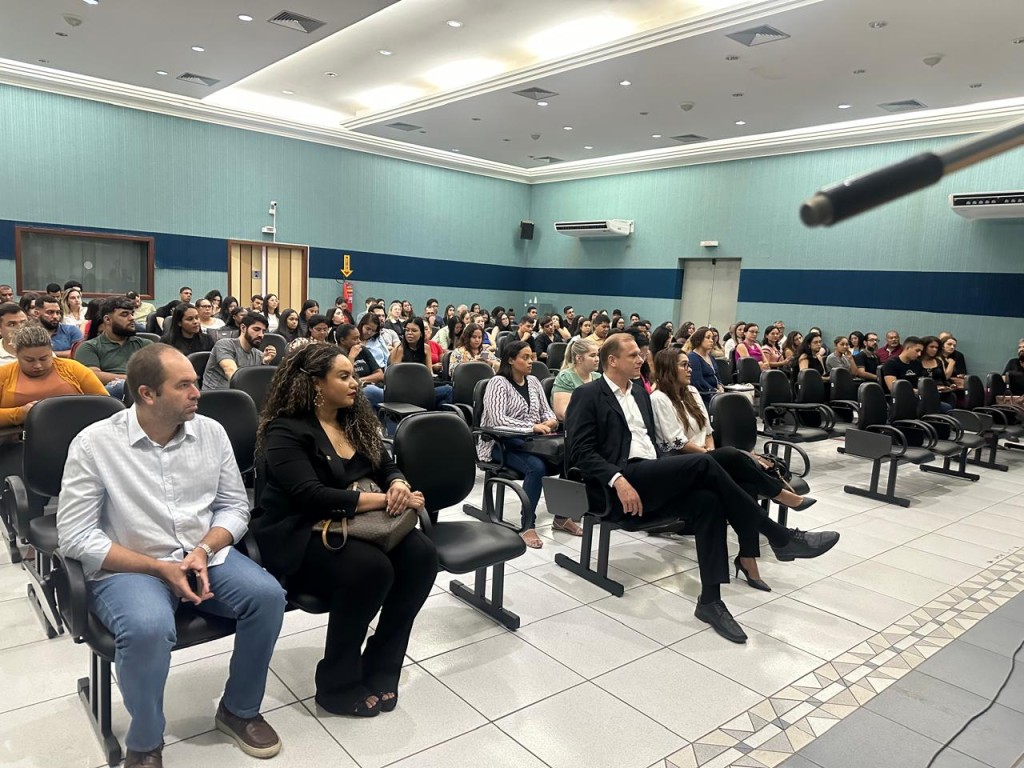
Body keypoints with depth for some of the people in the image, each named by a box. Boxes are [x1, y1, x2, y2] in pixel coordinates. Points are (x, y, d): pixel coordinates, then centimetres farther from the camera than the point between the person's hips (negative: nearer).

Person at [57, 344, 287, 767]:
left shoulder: (211, 432, 1)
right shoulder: (94, 443, -10)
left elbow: (235, 506, 4)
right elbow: (76, 536, -11)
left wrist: (203, 550, -15)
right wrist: (160, 568, -18)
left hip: (205, 557, 4)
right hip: (127, 568, -3)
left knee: (267, 594, -21)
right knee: (148, 628, -34)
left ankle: (238, 710, 5)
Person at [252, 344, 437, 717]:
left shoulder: (356, 420, 10)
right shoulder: (285, 431, -13)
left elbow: (388, 468, 12)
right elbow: (311, 496, -25)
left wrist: (399, 486, -14)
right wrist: (383, 499, -27)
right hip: (298, 535, -7)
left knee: (421, 555, -19)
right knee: (371, 567, -33)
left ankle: (380, 668, -4)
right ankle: (337, 684, -11)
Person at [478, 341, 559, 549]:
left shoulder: (533, 381, 13)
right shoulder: (498, 383, -8)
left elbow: (546, 410, 15)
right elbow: (497, 419, -21)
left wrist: (551, 421, -10)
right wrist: (532, 426, -27)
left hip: (530, 441, 6)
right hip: (502, 443, -6)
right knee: (536, 467, -34)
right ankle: (527, 526, -23)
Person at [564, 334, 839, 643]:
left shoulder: (640, 392, 21)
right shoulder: (588, 395, -2)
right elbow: (580, 451, -10)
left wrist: (668, 475, 3)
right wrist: (618, 480, -23)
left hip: (652, 483, 7)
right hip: (619, 485, -7)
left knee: (707, 500, -22)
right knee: (702, 463, -23)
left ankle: (710, 600, -18)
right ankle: (778, 537, -13)